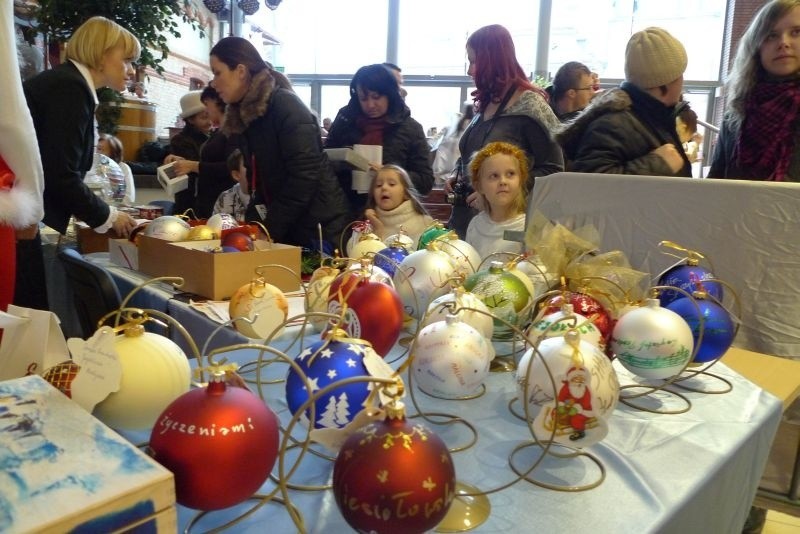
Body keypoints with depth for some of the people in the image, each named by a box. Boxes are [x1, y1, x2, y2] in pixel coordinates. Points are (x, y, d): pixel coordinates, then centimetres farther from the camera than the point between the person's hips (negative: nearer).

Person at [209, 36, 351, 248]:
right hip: (287, 232, 7)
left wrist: (268, 232, -19)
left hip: (320, 229, -7)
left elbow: (304, 177, -22)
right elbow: (261, 182, 12)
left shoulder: (285, 105, -15)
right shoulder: (244, 113, 10)